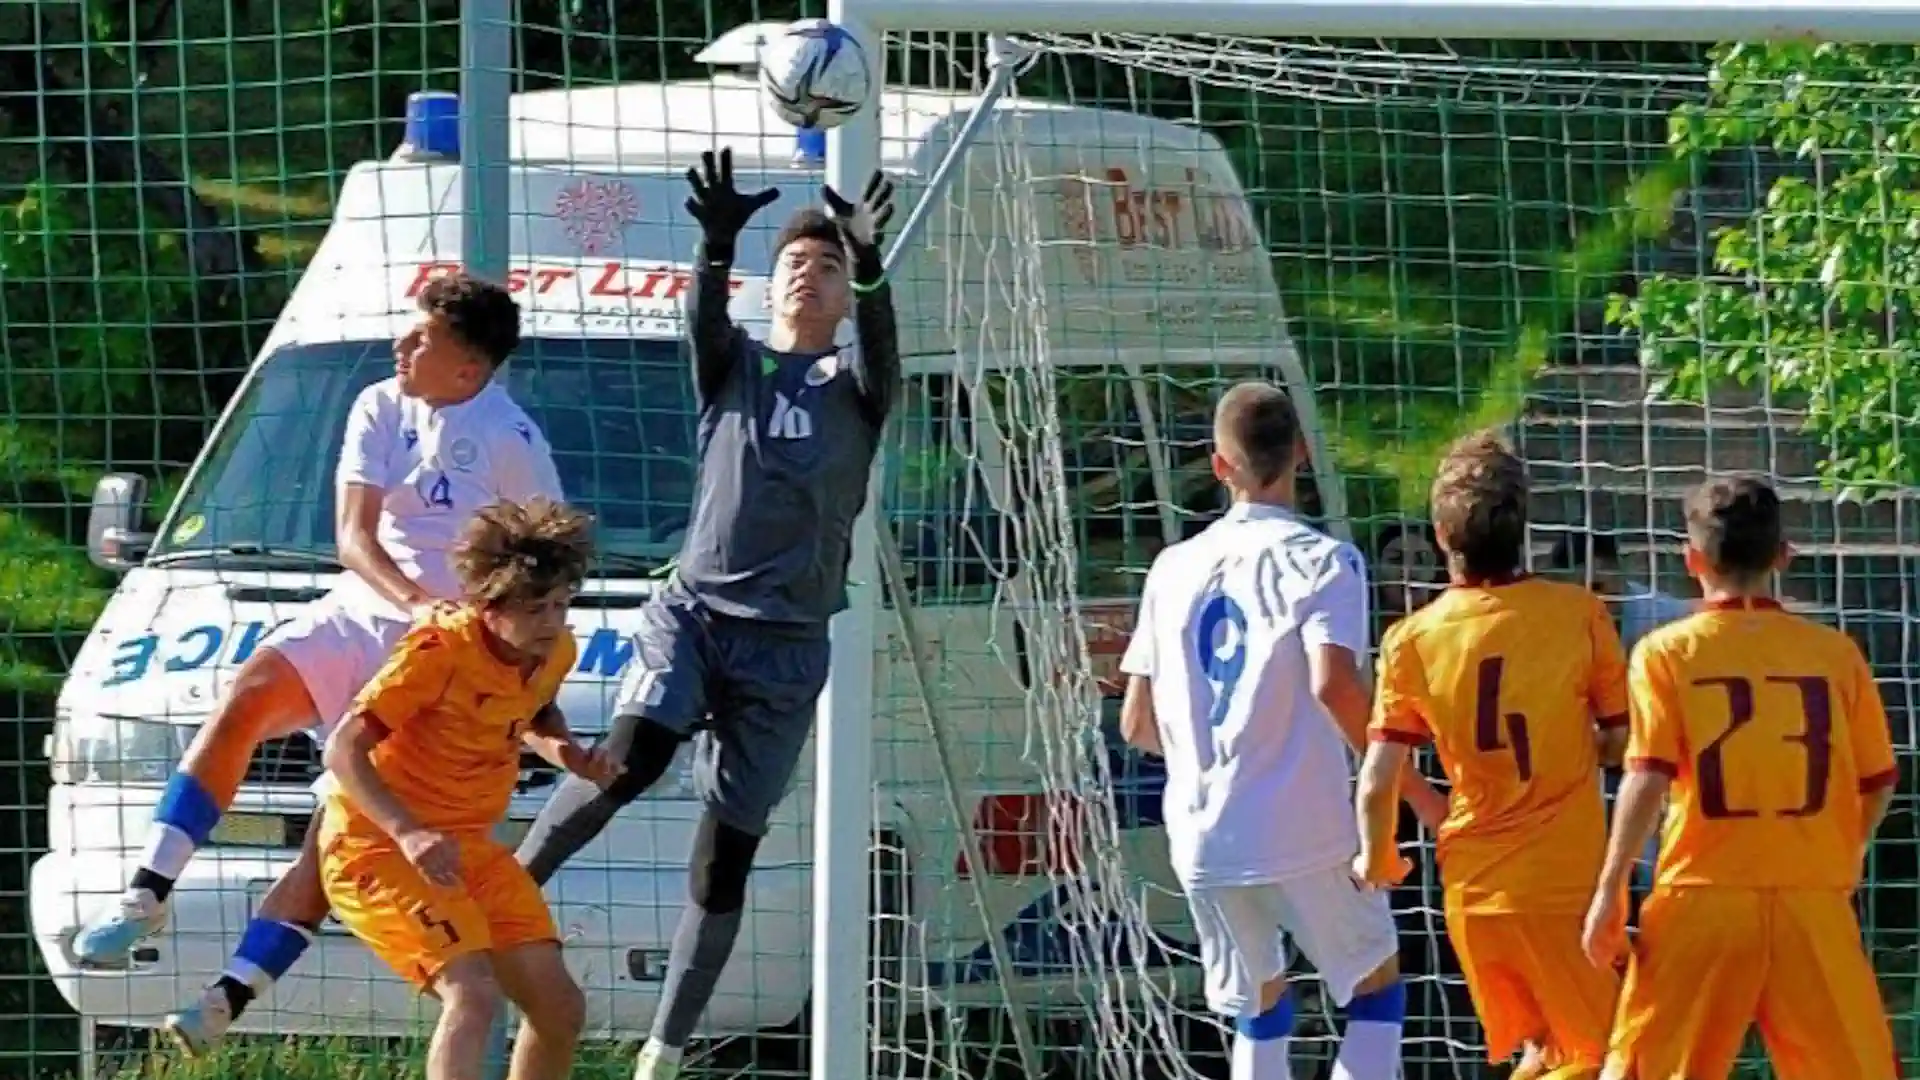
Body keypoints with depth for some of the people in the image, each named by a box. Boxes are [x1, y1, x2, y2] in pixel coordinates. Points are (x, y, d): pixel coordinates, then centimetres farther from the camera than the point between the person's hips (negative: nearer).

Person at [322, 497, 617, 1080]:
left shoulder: (556, 652, -1)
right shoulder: (441, 650, -24)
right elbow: (343, 750, -25)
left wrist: (565, 751, 0)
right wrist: (408, 833, -40)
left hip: (467, 846, 8)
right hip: (378, 846, -8)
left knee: (560, 1008, 4)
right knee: (473, 994, -27)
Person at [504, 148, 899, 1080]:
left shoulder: (853, 386, 8)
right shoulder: (733, 367, 12)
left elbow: (881, 341, -14)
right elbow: (704, 322, -10)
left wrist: (870, 264, -35)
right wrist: (716, 250, -32)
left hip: (786, 644, 0)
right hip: (692, 609, 0)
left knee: (724, 859, 1)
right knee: (632, 755, -29)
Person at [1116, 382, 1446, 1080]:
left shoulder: (1175, 568, 8)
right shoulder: (1322, 560, -7)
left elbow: (1138, 724, 10)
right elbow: (1332, 684, -23)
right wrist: (1413, 790, -14)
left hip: (1201, 838, 4)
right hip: (1303, 836, -4)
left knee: (1259, 1005, 21)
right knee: (1377, 984, 14)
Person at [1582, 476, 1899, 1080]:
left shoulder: (1667, 652, -1)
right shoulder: (1835, 653, 4)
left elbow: (1648, 779, -9)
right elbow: (1877, 783, 8)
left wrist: (1610, 890, -3)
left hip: (1703, 901, -1)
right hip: (1815, 900, 1)